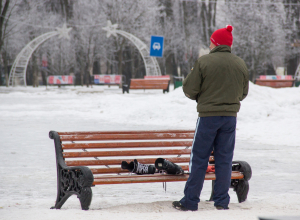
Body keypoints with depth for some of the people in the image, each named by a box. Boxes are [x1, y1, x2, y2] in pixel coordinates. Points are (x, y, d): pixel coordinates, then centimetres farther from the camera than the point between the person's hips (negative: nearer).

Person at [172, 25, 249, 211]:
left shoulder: (204, 62, -9)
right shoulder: (241, 64, 4)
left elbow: (189, 89, -6)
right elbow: (243, 93, 14)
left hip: (208, 116, -3)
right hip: (230, 117, 3)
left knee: (199, 160, 3)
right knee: (224, 159, 9)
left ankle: (190, 201, 6)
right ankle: (222, 202, 8)